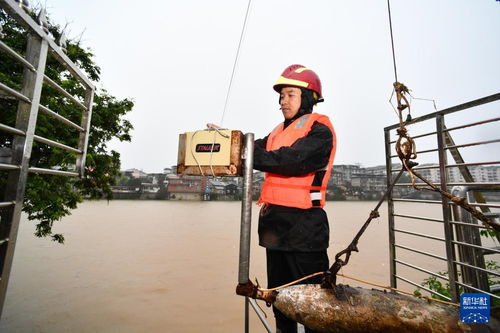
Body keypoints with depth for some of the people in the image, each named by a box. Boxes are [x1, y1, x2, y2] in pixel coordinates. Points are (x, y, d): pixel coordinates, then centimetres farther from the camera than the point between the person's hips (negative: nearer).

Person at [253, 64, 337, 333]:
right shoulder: (278, 132, 17)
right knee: (279, 292, 21)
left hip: (303, 223, -7)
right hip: (274, 220, 8)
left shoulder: (319, 130, -6)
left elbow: (294, 159, -21)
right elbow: (256, 150, 5)